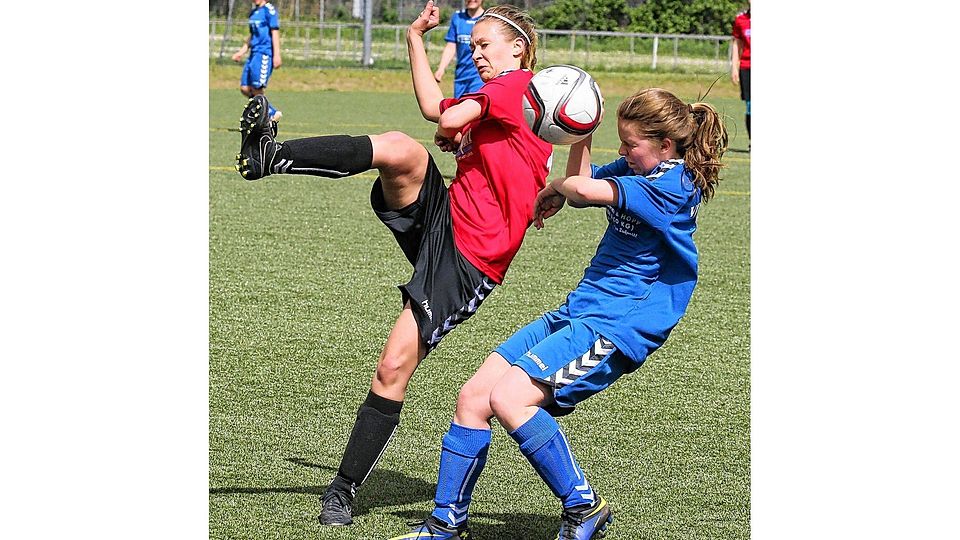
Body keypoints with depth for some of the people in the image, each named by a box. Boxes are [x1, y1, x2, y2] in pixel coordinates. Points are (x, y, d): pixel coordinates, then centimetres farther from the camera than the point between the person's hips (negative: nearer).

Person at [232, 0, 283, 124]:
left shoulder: (269, 10, -7)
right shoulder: (253, 13, 18)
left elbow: (275, 33, -12)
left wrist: (277, 55, -18)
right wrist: (241, 52, 23)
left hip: (265, 54, -9)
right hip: (254, 54, 9)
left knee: (257, 89, -12)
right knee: (245, 88, 3)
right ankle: (272, 113, 11)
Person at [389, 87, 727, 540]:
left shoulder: (675, 185, -18)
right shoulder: (639, 169, 11)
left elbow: (584, 188, -28)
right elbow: (582, 180, 24)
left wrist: (555, 188, -6)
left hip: (615, 330, -10)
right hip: (578, 314, 10)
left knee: (508, 398, -25)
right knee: (472, 397, 3)